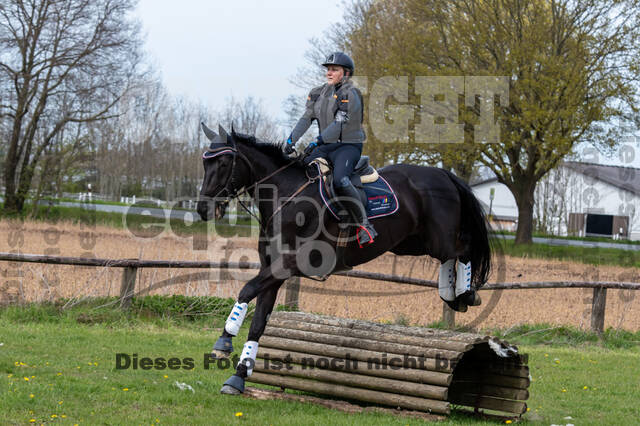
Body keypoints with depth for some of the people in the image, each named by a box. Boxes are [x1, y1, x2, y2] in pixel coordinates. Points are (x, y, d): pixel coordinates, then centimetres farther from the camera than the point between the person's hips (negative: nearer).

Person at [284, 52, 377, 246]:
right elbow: (306, 118, 6)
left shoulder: (351, 94, -10)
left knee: (340, 180, -33)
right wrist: (292, 139, -9)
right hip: (326, 146, 7)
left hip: (348, 146, -7)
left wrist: (317, 141, -30)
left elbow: (339, 123, -20)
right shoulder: (319, 93, 12)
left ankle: (364, 224, -25)